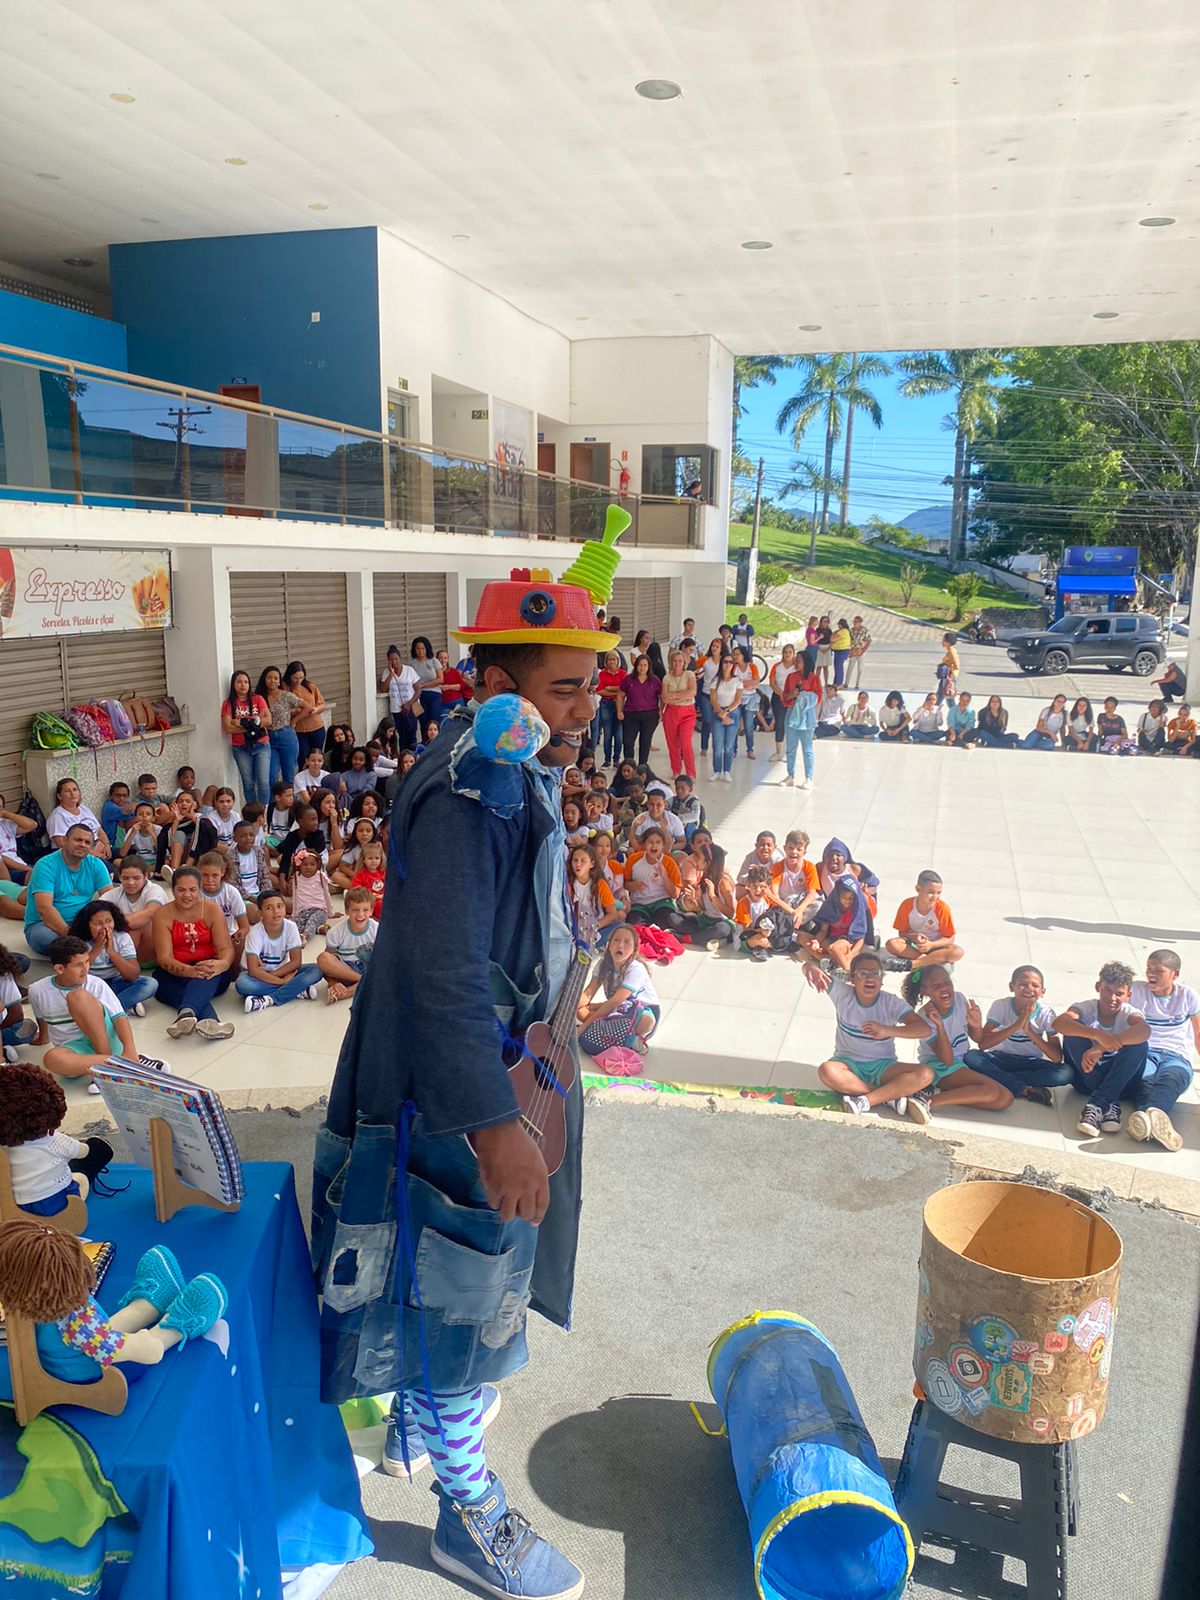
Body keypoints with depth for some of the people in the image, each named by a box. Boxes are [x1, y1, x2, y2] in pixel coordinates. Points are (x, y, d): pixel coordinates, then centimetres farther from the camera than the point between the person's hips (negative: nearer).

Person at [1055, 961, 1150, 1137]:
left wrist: (1101, 1047, -49)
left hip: (1119, 1080, 0)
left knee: (1139, 1043, -26)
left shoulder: (1129, 1013, -9)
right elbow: (1058, 1023, -34)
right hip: (1085, 1078, 0)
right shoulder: (1085, 1008, -9)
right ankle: (1109, 1103, -29)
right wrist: (1098, 1035, -50)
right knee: (1074, 1029, -24)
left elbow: (1144, 1029, -36)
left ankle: (1097, 1103, -31)